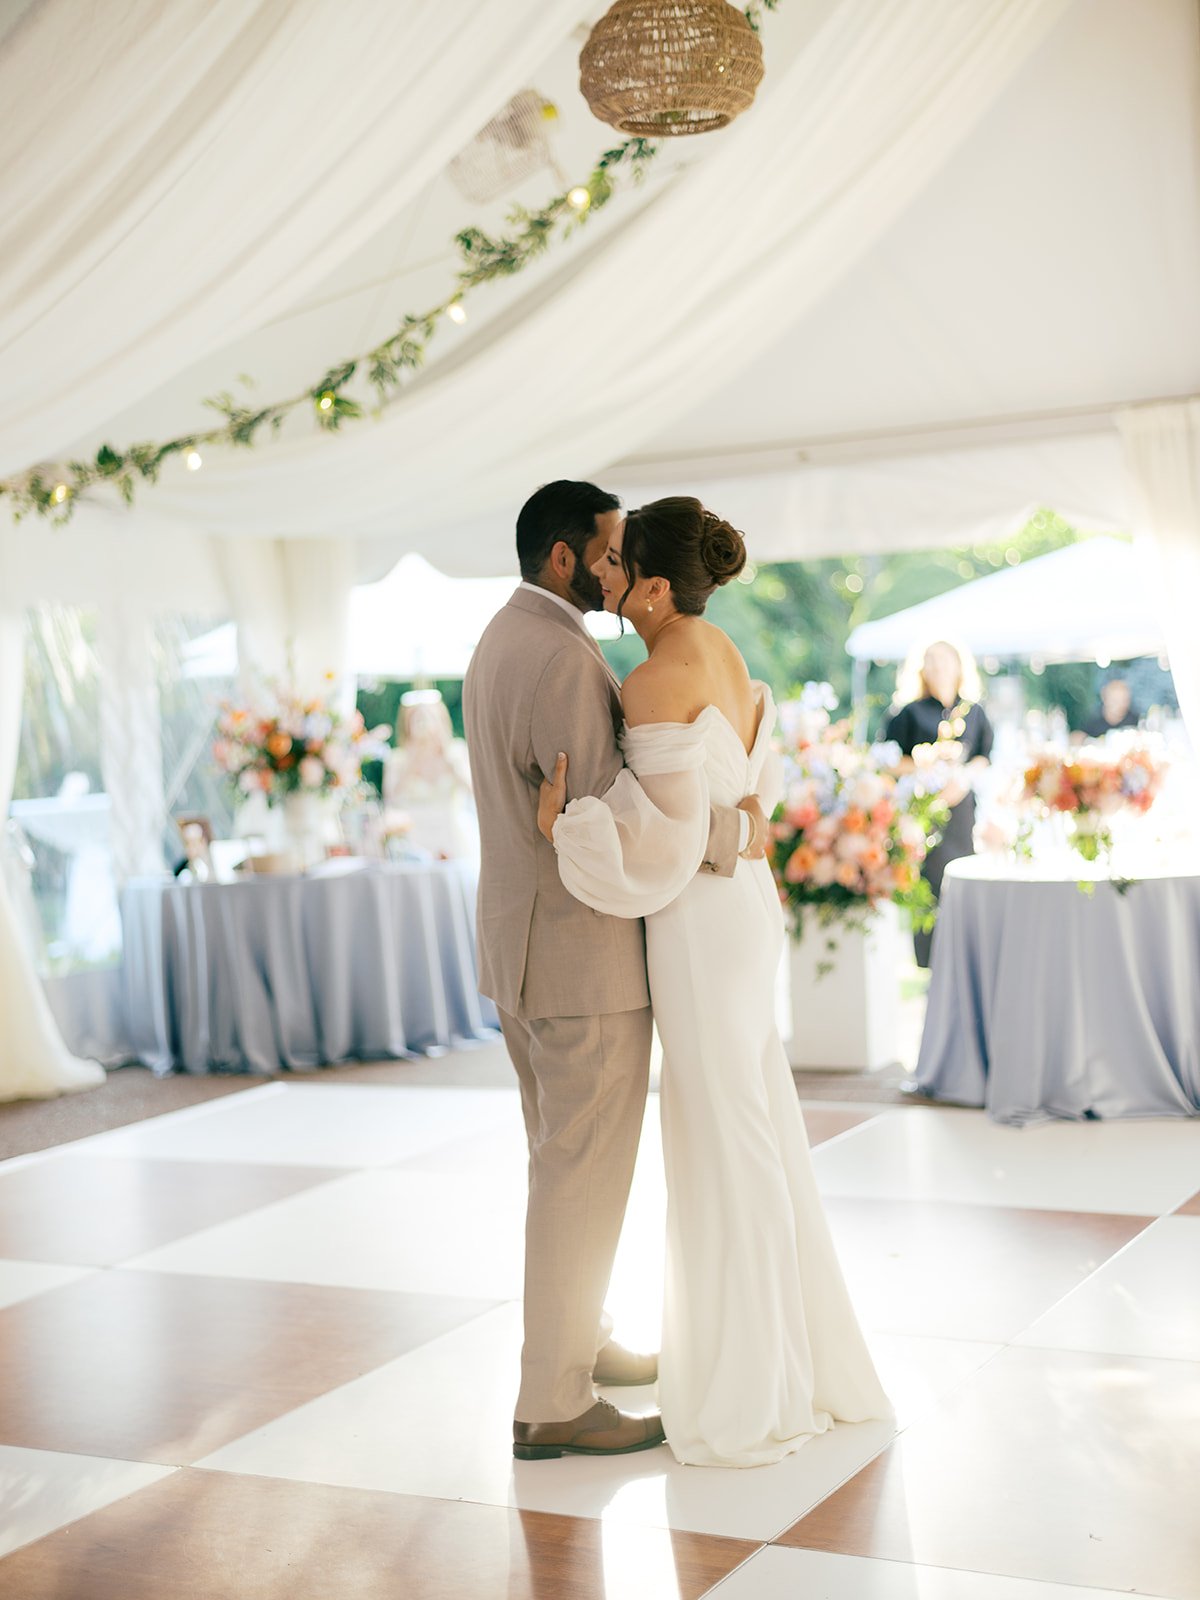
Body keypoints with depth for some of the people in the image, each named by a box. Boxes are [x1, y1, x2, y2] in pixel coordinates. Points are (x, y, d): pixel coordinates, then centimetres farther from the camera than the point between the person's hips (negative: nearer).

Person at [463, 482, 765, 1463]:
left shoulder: (501, 642, 12)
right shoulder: (564, 658, -21)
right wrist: (733, 830, -13)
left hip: (524, 944, 10)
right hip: (584, 957, -10)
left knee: (566, 1158, 22)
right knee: (584, 1176, -1)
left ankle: (577, 1340, 36)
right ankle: (555, 1404, 8)